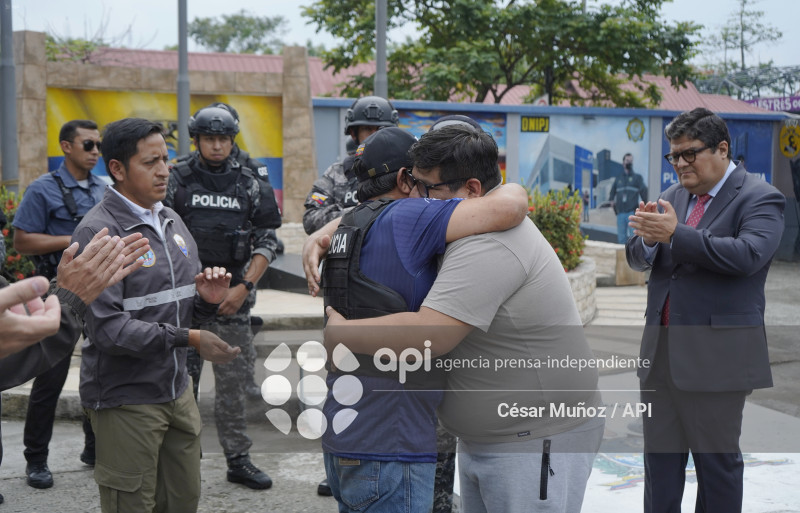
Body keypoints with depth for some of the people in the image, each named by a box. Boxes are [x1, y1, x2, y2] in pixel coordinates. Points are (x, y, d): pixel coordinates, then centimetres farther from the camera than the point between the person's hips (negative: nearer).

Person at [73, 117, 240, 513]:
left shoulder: (171, 221, 11)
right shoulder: (97, 232, -14)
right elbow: (107, 328, -22)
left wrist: (207, 300, -7)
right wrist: (188, 338, -24)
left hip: (177, 391, 7)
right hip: (125, 400, -7)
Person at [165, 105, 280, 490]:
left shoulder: (248, 184, 7)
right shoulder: (177, 180, 0)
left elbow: (266, 241, 7)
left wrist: (243, 287, -4)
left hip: (233, 298, 2)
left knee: (234, 381, 4)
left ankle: (238, 459, 14)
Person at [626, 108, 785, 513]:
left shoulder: (760, 199, -7)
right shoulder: (672, 197, 12)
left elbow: (748, 254, -24)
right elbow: (638, 260, 10)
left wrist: (674, 233, -25)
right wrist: (647, 238, -13)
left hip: (715, 357, -6)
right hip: (660, 353, 6)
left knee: (717, 459, 6)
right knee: (660, 455, 13)